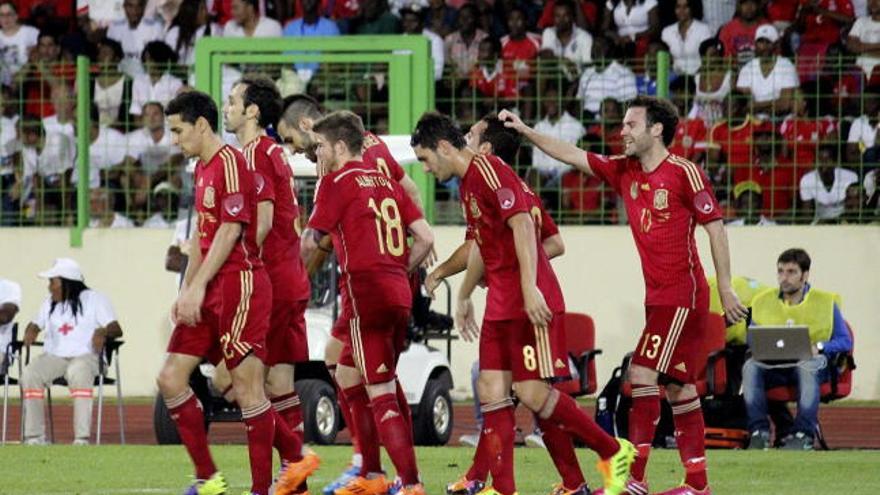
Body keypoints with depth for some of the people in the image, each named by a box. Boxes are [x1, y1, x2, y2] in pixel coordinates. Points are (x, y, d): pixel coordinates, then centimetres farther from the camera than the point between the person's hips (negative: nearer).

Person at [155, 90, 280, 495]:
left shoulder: (231, 164, -12)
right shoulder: (202, 169, 17)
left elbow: (230, 231, -17)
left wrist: (198, 286, -18)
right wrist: (186, 290, 19)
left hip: (239, 284, -10)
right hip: (209, 293, 10)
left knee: (246, 384, -8)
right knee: (170, 378, 6)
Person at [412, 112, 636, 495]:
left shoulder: (489, 171, -12)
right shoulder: (467, 183, 18)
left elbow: (522, 224, -22)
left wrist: (530, 288, -29)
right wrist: (464, 297, 37)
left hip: (531, 303, -10)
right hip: (500, 304, 10)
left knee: (533, 393, -11)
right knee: (492, 392, 2)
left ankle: (614, 453, 4)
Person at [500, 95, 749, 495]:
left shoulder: (684, 173, -11)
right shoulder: (624, 171, 10)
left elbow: (715, 226, -10)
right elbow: (572, 156, 13)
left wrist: (725, 287, -11)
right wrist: (526, 131, 6)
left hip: (682, 294, -8)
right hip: (658, 296, 8)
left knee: (642, 373, -13)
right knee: (678, 387, 8)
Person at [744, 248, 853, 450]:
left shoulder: (826, 302, 6)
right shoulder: (762, 302, 13)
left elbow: (845, 342, 2)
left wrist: (819, 347, -16)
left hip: (813, 361, -3)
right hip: (773, 366, 3)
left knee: (807, 367, -40)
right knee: (750, 367, -30)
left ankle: (804, 433, -38)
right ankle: (759, 431, -31)